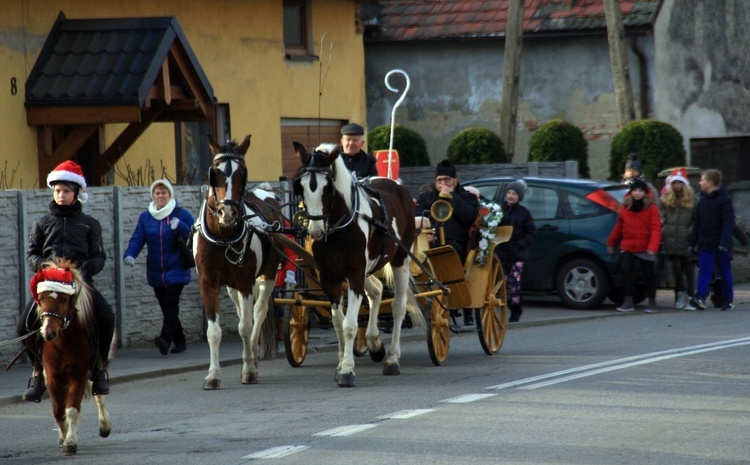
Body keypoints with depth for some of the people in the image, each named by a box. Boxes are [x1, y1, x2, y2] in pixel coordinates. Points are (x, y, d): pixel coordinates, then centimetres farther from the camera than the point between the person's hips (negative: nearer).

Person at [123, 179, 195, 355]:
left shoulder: (181, 214, -1)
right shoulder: (145, 217, 8)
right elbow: (137, 238, -2)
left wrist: (179, 226, -22)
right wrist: (130, 255, -21)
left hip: (176, 270, -4)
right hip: (155, 273, 4)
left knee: (171, 304, -18)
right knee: (166, 308, 9)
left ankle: (165, 339, -31)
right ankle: (179, 341, 21)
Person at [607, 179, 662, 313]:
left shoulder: (651, 208, -6)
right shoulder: (625, 207, 7)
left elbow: (655, 229, -11)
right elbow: (619, 226, 15)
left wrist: (652, 247, -22)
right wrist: (611, 243, 18)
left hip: (645, 249, -3)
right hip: (627, 247, 3)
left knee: (648, 274, 8)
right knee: (625, 271, -10)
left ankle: (652, 302, 21)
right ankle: (628, 302, -7)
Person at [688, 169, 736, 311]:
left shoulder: (724, 200, -8)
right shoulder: (702, 200, 10)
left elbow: (729, 223, -14)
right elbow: (697, 223, 13)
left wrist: (724, 242, -24)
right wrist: (693, 243, 10)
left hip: (721, 245, -4)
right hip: (705, 244, 4)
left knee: (725, 273, 6)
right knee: (704, 271, -7)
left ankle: (728, 299, 14)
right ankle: (700, 297, -19)